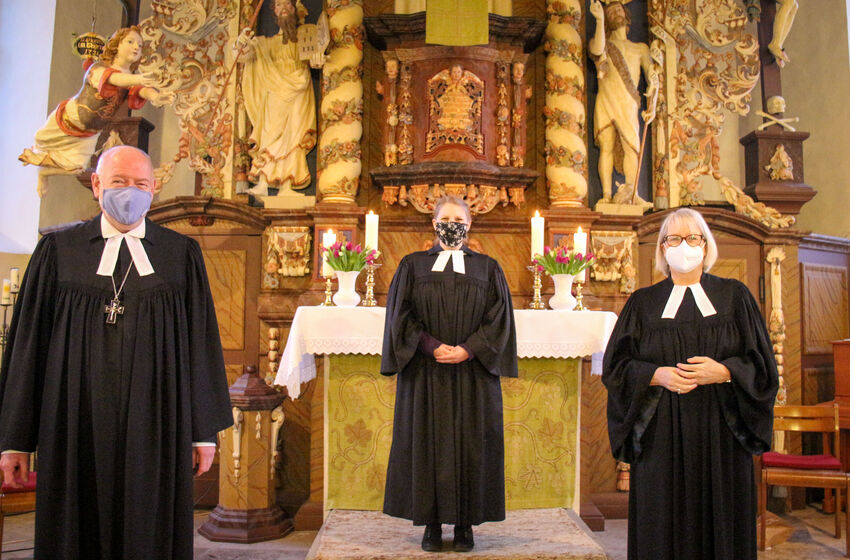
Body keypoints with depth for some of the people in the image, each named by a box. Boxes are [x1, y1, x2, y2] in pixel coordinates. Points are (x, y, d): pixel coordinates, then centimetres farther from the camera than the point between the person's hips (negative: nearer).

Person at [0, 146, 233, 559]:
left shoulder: (181, 254, 4)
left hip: (155, 426, 0)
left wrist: (204, 430, 1)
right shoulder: (58, 251, 4)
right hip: (77, 427, 0)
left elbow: (201, 342, 3)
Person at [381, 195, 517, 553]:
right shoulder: (413, 266, 9)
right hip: (424, 374, 0)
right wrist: (432, 346, -13)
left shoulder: (487, 268, 9)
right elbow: (401, 315, 1)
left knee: (470, 443, 1)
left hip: (473, 373, 0)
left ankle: (465, 523, 12)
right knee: (427, 441, 1)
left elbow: (498, 318, 2)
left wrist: (467, 350, -12)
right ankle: (432, 523, 11)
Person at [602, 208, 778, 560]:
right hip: (661, 435, 0)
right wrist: (657, 375, -14)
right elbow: (615, 366, 3)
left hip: (720, 434, 0)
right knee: (663, 530, 2)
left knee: (721, 527, 4)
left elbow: (761, 363, 5)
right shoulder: (643, 303, 8)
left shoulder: (734, 297, 9)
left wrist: (724, 372, -13)